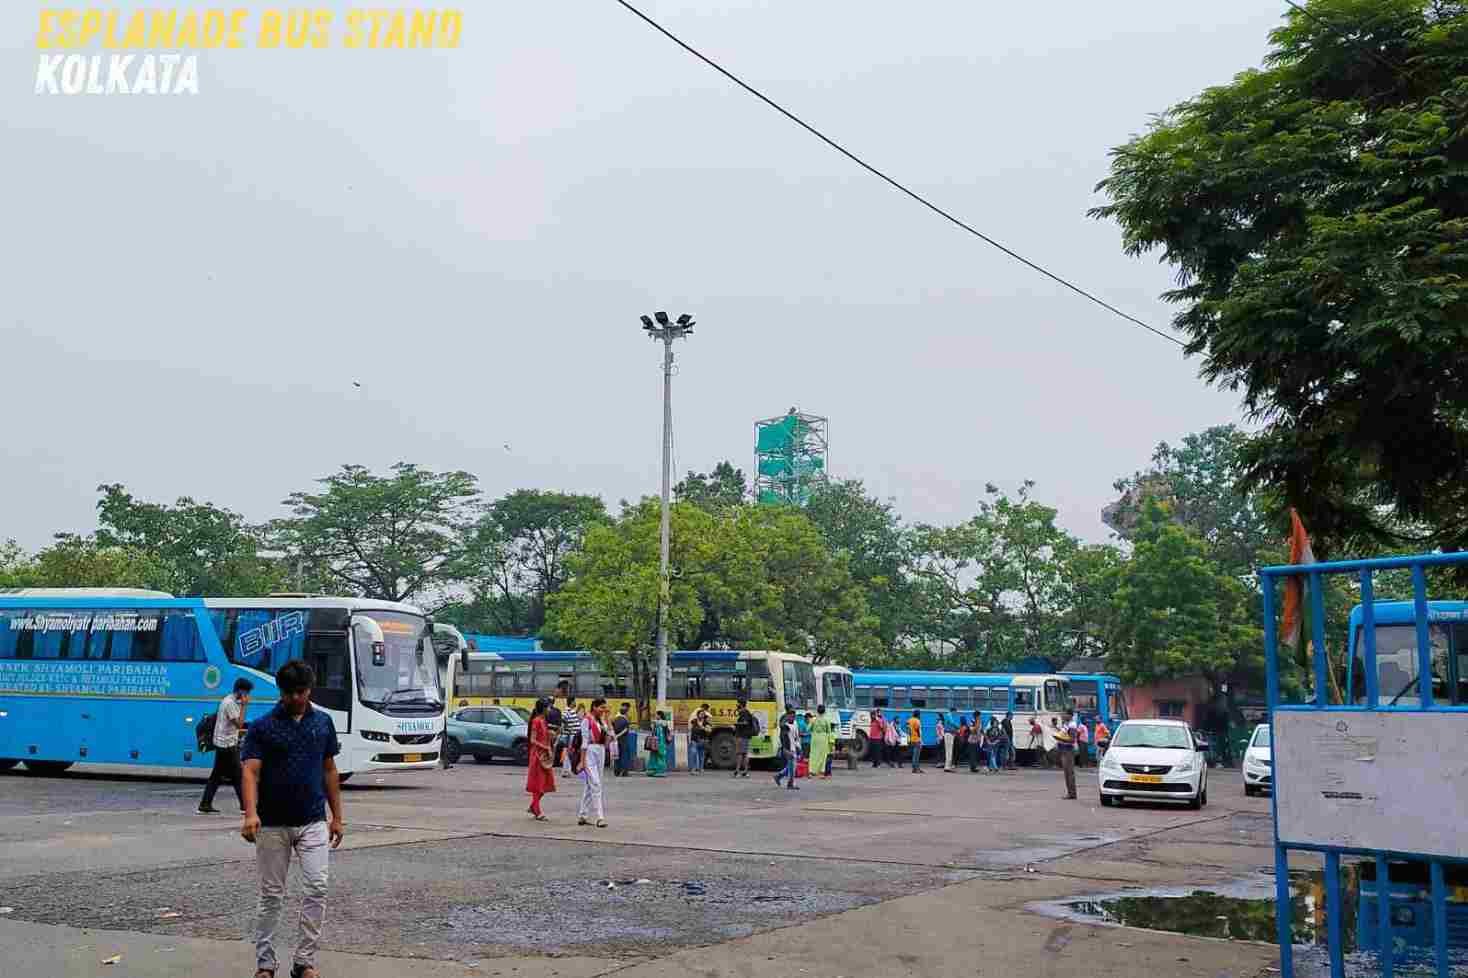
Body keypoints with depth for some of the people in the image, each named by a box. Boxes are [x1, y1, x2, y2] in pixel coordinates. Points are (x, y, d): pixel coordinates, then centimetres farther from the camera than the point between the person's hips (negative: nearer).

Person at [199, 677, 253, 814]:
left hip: (223, 743, 10)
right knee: (237, 775, -4)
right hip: (228, 744, -10)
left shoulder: (228, 700, 14)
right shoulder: (230, 703, -17)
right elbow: (239, 724, -21)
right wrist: (244, 706, -18)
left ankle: (205, 805, 10)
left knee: (216, 776, 10)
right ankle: (245, 806, 0)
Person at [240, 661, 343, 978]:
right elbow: (251, 771, -14)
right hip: (273, 824, -2)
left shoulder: (323, 722, 6)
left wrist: (337, 816, 10)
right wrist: (251, 813, -30)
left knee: (317, 889, -7)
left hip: (313, 822, 2)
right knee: (271, 895, 6)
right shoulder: (262, 727, -5)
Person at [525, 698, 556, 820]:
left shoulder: (544, 721, 12)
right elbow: (533, 740, -18)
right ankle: (537, 813, 2)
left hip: (545, 756, 8)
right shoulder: (536, 721, -14)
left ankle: (533, 807, 23)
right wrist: (546, 748, -19)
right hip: (538, 755, -8)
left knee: (546, 783, 11)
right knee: (538, 783, -3)